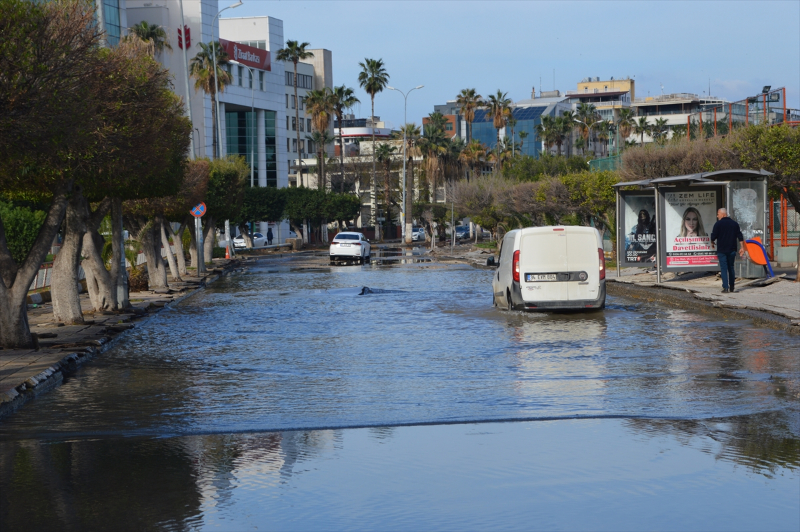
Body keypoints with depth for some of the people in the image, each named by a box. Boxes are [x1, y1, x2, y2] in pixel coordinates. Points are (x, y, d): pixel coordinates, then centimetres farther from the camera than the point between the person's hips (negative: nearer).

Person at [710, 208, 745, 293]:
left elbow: (713, 236, -9)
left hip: (722, 250, -5)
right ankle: (732, 287, 19)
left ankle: (725, 287, -11)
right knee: (731, 267, 16)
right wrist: (742, 248, 9)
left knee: (724, 268, -3)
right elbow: (740, 237, 7)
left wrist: (712, 242, 13)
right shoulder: (734, 224, 8)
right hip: (732, 250, 5)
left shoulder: (718, 224, -8)